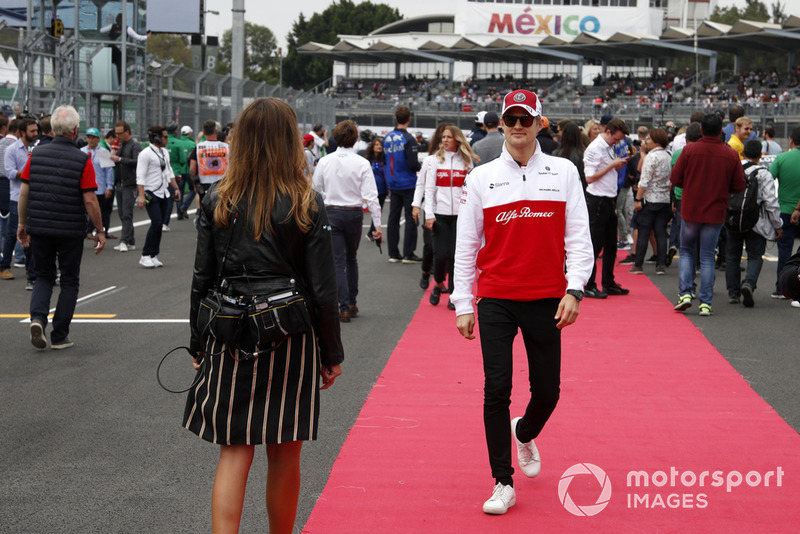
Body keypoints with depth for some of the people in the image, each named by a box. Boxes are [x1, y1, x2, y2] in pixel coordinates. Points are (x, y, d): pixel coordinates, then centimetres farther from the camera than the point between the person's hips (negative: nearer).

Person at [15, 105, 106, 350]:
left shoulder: (36, 155, 0)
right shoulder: (82, 160, -11)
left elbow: (24, 192, 2)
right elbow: (90, 200, -13)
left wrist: (22, 223, 13)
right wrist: (100, 231, -4)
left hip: (39, 228, 3)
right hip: (71, 231, -3)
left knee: (44, 276, 18)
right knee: (69, 281, 11)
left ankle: (37, 318, -6)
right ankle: (59, 336, 11)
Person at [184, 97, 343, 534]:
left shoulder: (217, 201, 0)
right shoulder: (307, 206, -6)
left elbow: (201, 280, 3)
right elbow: (323, 289, -5)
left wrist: (199, 345, 13)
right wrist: (332, 354, 4)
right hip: (290, 337, -1)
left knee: (234, 452, 5)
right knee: (285, 457, 11)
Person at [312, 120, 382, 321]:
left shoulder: (324, 161, -4)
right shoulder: (362, 163, -9)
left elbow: (316, 190, 3)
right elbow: (370, 195, -11)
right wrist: (377, 223, -9)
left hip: (331, 213, 0)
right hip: (354, 214, 0)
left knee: (338, 261, 1)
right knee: (352, 258, 18)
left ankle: (344, 308, -6)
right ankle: (352, 303, 26)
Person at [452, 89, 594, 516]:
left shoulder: (564, 173, 3)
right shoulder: (481, 178, 3)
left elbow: (578, 237, 3)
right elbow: (466, 246, 5)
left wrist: (574, 290, -9)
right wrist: (462, 306, 2)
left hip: (547, 300, 1)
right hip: (495, 301, 0)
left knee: (547, 390, 6)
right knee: (497, 391, -3)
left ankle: (525, 433, 40)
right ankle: (503, 483, 7)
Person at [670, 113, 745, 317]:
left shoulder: (690, 150, -8)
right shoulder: (731, 155, -5)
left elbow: (675, 178, -5)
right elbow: (739, 185, -2)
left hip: (690, 210, -1)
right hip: (715, 213, 1)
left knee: (687, 252, 16)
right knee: (707, 257, 7)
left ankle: (685, 292, 2)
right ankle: (705, 303, 5)